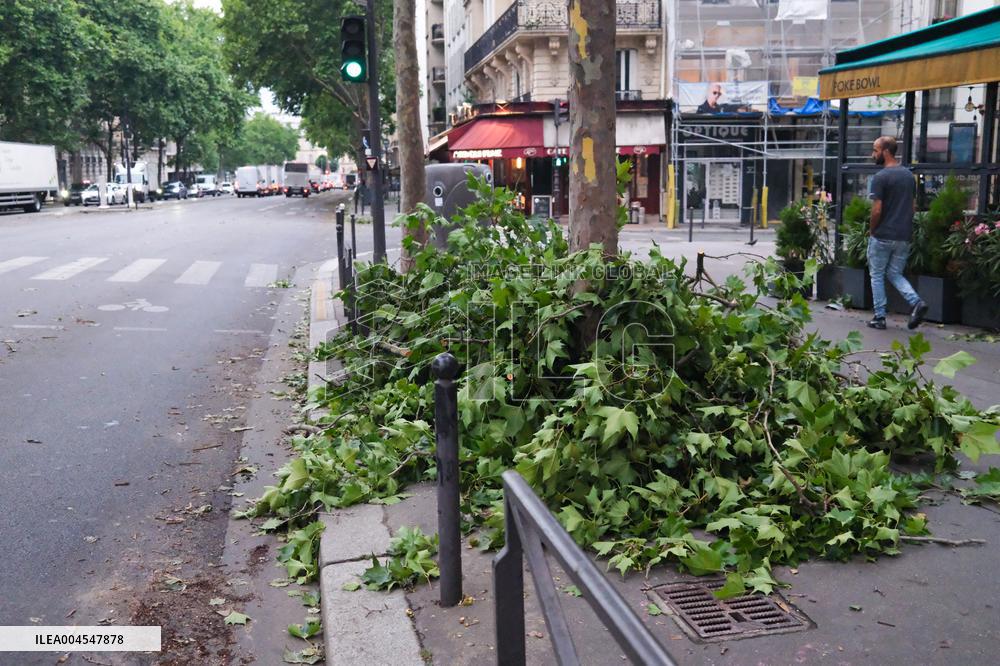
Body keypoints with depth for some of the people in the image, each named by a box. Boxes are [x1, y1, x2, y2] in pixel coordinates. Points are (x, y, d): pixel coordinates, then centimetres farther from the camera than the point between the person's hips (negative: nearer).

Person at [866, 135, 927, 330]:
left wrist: (872, 230, -2)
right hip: (904, 236, 6)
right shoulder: (909, 175, 9)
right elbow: (912, 207, 13)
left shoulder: (880, 177, -14)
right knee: (895, 274, 17)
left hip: (883, 236, -6)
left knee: (877, 276, 8)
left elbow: (877, 211, -17)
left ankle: (879, 318, 10)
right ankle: (916, 302, -6)